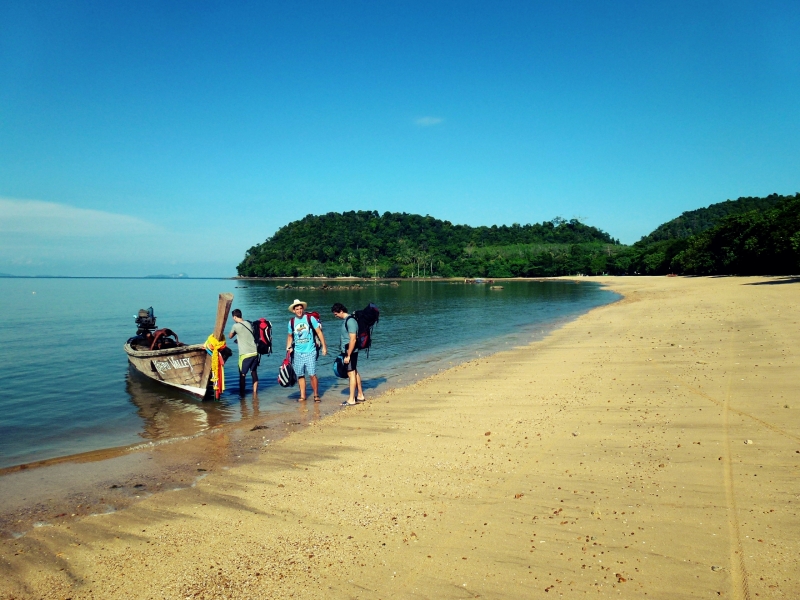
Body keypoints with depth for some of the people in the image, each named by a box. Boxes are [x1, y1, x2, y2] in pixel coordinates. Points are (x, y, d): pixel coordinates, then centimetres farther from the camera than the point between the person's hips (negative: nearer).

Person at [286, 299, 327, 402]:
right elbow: (290, 336, 19)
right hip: (298, 353, 3)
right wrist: (288, 349, 11)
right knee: (300, 375, 6)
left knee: (312, 375, -7)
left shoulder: (310, 318, -3)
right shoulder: (291, 322, 6)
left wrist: (324, 346, -4)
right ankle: (302, 396, 17)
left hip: (310, 352, -3)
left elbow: (319, 332, -1)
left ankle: (316, 395, 7)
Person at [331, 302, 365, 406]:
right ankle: (360, 396, 25)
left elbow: (353, 339, -23)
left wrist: (348, 355, -21)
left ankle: (351, 400, 2)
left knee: (351, 374, -4)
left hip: (350, 352, -10)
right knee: (355, 372, 15)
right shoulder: (347, 320, 12)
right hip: (348, 351, 10)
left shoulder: (350, 321, -19)